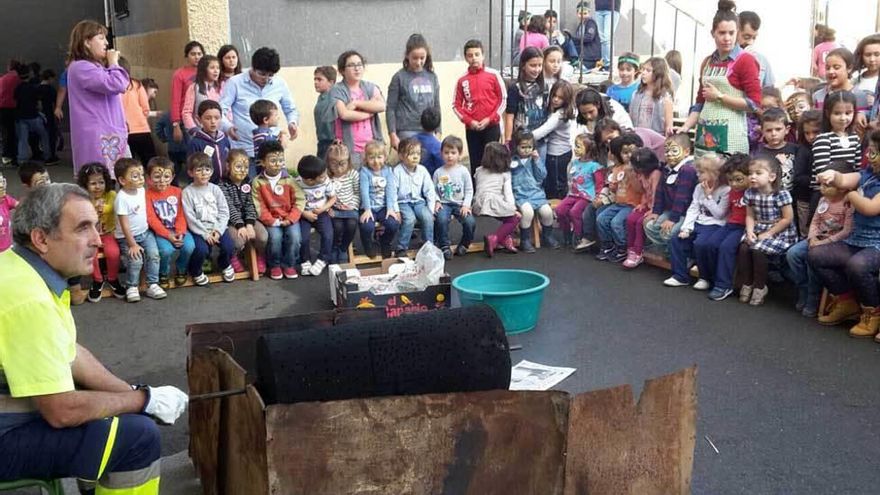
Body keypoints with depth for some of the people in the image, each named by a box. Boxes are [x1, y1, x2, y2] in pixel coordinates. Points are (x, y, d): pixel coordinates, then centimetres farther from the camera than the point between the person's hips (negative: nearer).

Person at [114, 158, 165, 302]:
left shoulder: (142, 190, 0)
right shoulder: (122, 198, -22)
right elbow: (124, 224, -21)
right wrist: (132, 244, -20)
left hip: (145, 232, 6)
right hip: (127, 237, -6)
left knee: (153, 254, -15)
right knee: (136, 260, -22)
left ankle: (152, 285, -4)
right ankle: (131, 287, 0)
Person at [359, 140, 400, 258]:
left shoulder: (388, 171, 7)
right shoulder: (365, 171, -1)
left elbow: (390, 190, -3)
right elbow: (364, 191, -11)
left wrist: (390, 208, -15)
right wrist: (367, 209, -22)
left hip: (384, 207, 2)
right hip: (369, 208, -2)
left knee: (394, 224, -23)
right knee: (367, 226, -29)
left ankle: (385, 244, 9)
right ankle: (368, 245, 5)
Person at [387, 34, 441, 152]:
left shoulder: (432, 77, 10)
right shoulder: (399, 77, -1)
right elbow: (391, 109, -1)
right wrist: (393, 135, -8)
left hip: (428, 132, 4)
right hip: (407, 132, -4)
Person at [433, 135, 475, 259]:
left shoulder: (463, 171, 2)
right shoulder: (438, 172, 4)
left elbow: (469, 190, 2)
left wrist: (466, 205, -9)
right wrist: (437, 202, -12)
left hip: (460, 204, 0)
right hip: (444, 204, 0)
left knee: (471, 222, -24)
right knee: (441, 219, -32)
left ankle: (464, 244, 4)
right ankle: (444, 246, -12)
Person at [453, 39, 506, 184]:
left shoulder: (493, 75, -1)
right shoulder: (462, 80, 2)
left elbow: (503, 99, 0)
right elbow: (456, 105, 4)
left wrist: (490, 119, -8)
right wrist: (469, 121, -9)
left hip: (491, 127, -1)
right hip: (471, 129, 2)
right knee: (475, 164, 5)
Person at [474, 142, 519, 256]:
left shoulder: (479, 171, 21)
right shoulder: (505, 174, 10)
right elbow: (508, 192, 1)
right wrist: (513, 208, 0)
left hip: (479, 205, 5)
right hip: (495, 204, -5)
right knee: (515, 218, 12)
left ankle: (505, 237, 7)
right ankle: (493, 239, -7)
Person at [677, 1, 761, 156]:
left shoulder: (745, 60, -3)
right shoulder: (708, 62, 16)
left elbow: (755, 104, -10)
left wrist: (719, 96, -9)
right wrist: (685, 127, 6)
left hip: (730, 136, -6)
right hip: (704, 134, 6)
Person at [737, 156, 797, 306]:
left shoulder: (781, 194, -16)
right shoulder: (750, 193, 1)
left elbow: (788, 219, -14)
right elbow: (750, 216, 6)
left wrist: (769, 233, -15)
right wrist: (750, 231, -13)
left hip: (780, 232, -5)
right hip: (758, 231, 6)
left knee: (758, 250, -27)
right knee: (743, 248, -20)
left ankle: (760, 286, -8)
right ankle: (747, 283, -1)